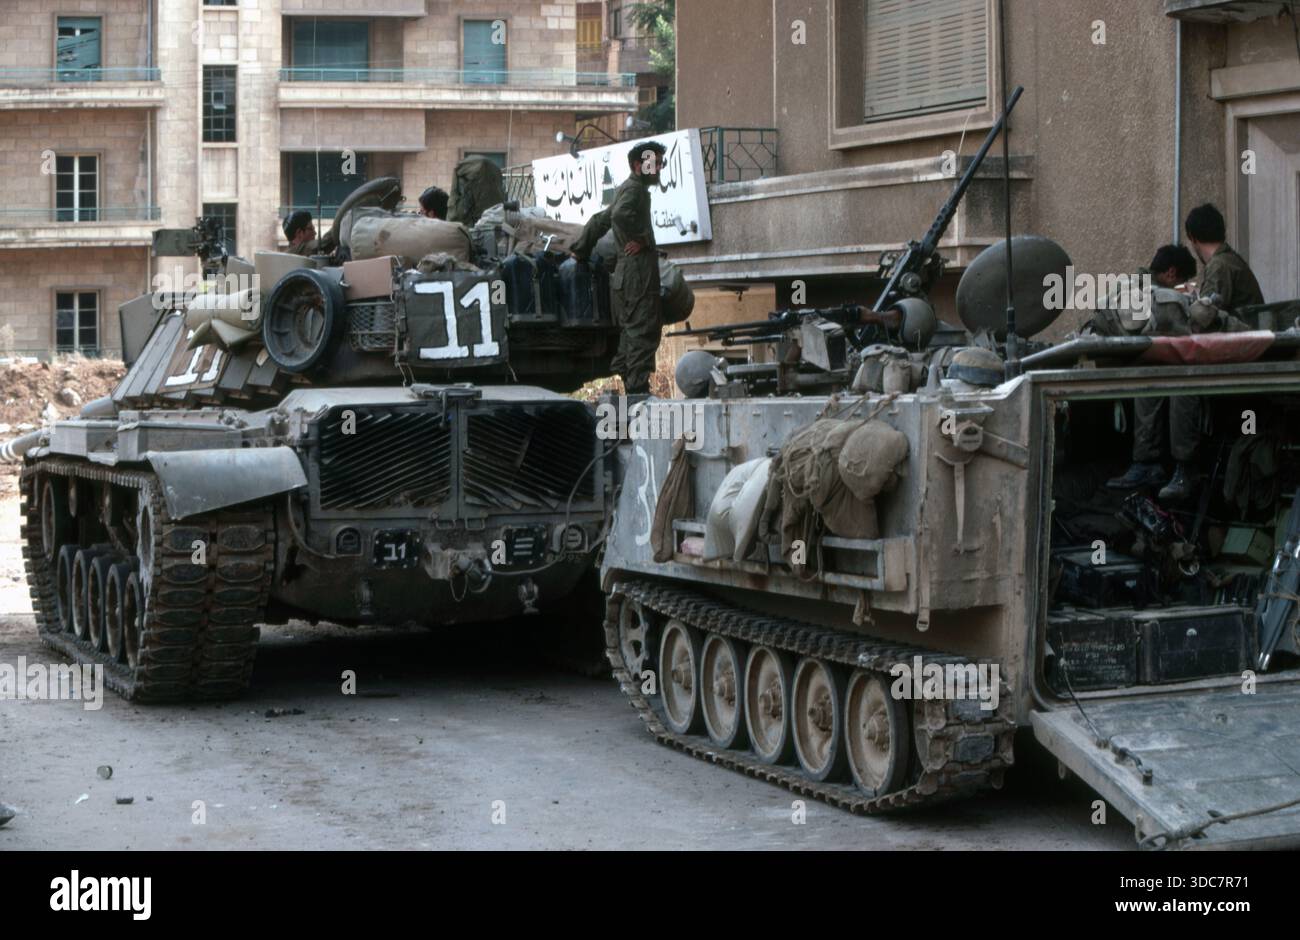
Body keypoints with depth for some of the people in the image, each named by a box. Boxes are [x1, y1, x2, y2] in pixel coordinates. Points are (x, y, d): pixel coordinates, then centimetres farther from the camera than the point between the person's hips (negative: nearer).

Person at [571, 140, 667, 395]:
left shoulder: (626, 190, 24)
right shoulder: (635, 188, -8)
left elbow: (599, 220, 32)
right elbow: (621, 214, -29)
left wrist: (580, 251, 36)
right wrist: (640, 239, -18)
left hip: (625, 274, 10)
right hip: (638, 271, -10)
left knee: (631, 331, 11)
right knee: (643, 330, -11)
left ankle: (627, 380, 13)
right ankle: (638, 388, -14)